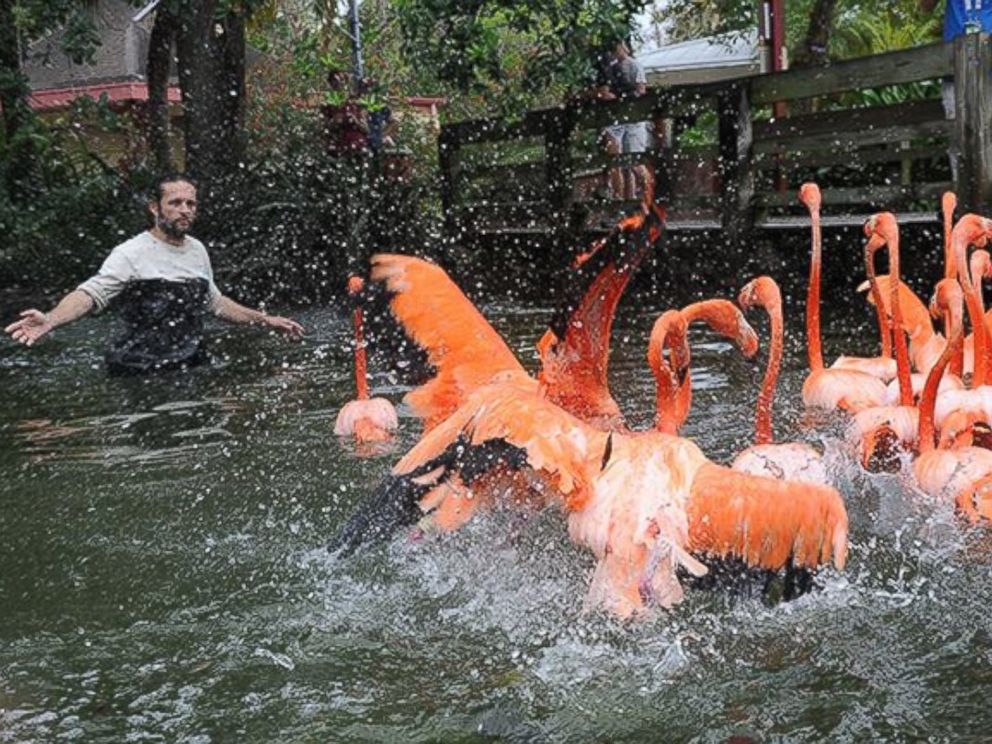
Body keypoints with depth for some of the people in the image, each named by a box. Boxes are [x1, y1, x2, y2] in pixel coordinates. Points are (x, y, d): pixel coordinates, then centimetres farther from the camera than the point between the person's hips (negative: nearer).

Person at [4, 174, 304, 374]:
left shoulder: (197, 250, 12)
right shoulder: (132, 253, -10)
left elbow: (215, 301, 26)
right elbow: (91, 293, -22)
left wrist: (265, 319, 27)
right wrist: (50, 320, -41)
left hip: (194, 367, 6)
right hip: (142, 375, -6)